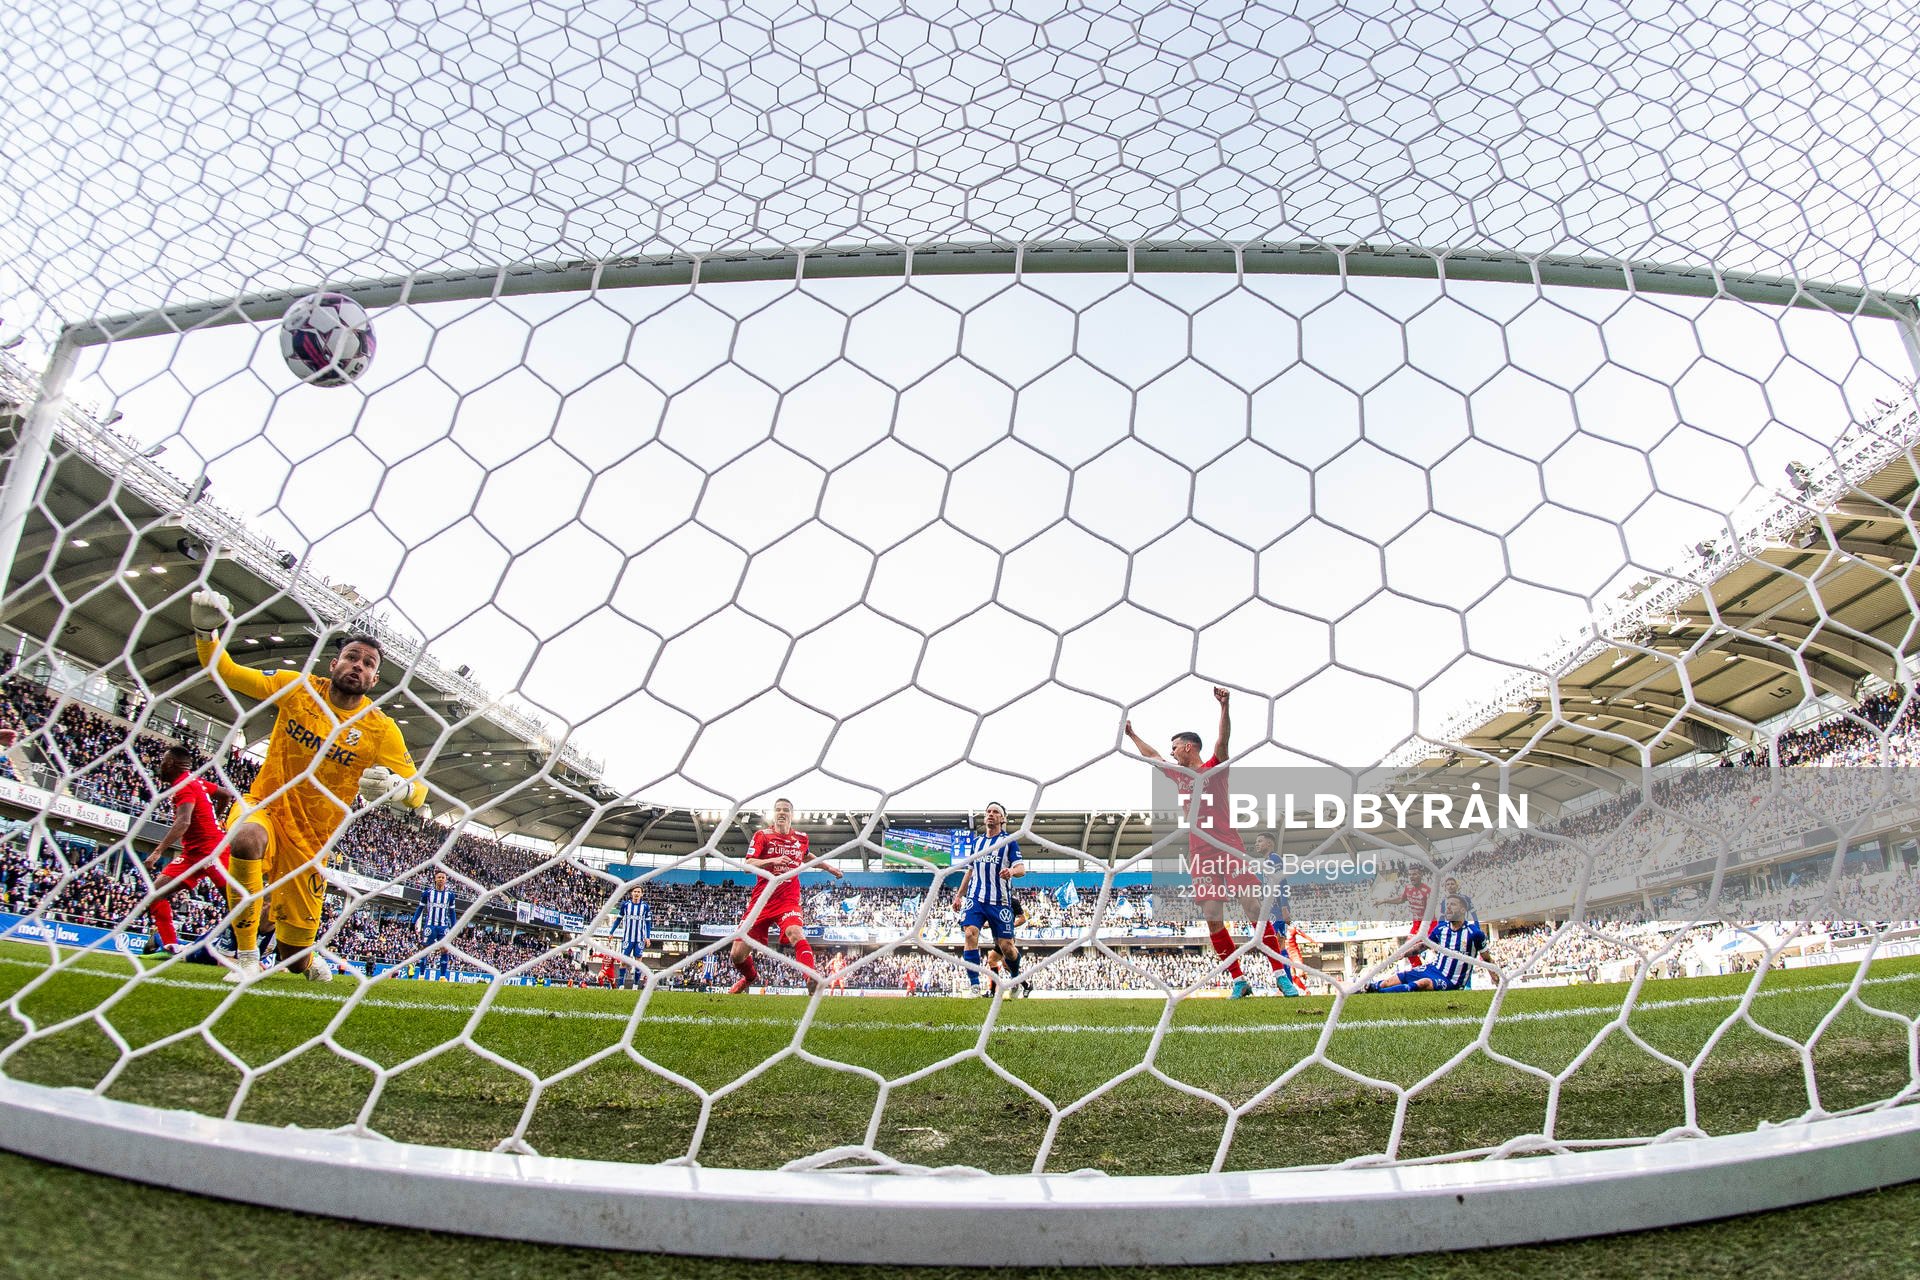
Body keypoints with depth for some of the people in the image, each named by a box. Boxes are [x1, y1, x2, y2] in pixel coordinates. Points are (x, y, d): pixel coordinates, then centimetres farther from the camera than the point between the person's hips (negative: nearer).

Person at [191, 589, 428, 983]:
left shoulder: (381, 729, -10)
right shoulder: (299, 688, -5)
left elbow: (418, 792, -13)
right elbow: (226, 672, 1)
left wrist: (393, 786, -36)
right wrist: (206, 631, -17)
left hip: (311, 839, 0)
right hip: (265, 807, 0)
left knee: (295, 956, 5)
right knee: (246, 839, -41)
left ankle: (308, 956, 49)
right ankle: (246, 958, -22)